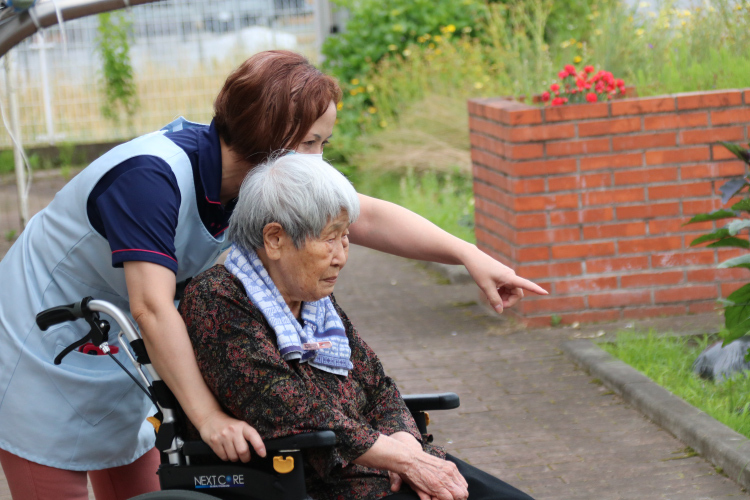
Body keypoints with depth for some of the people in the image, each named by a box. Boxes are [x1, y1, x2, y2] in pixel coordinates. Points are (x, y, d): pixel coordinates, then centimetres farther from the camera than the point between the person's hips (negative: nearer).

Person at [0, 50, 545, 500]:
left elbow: (366, 216, -5)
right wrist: (208, 417, -43)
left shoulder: (261, 179, -8)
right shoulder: (150, 176, -34)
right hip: (44, 355, -8)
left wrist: (469, 255, -13)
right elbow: (152, 307, -40)